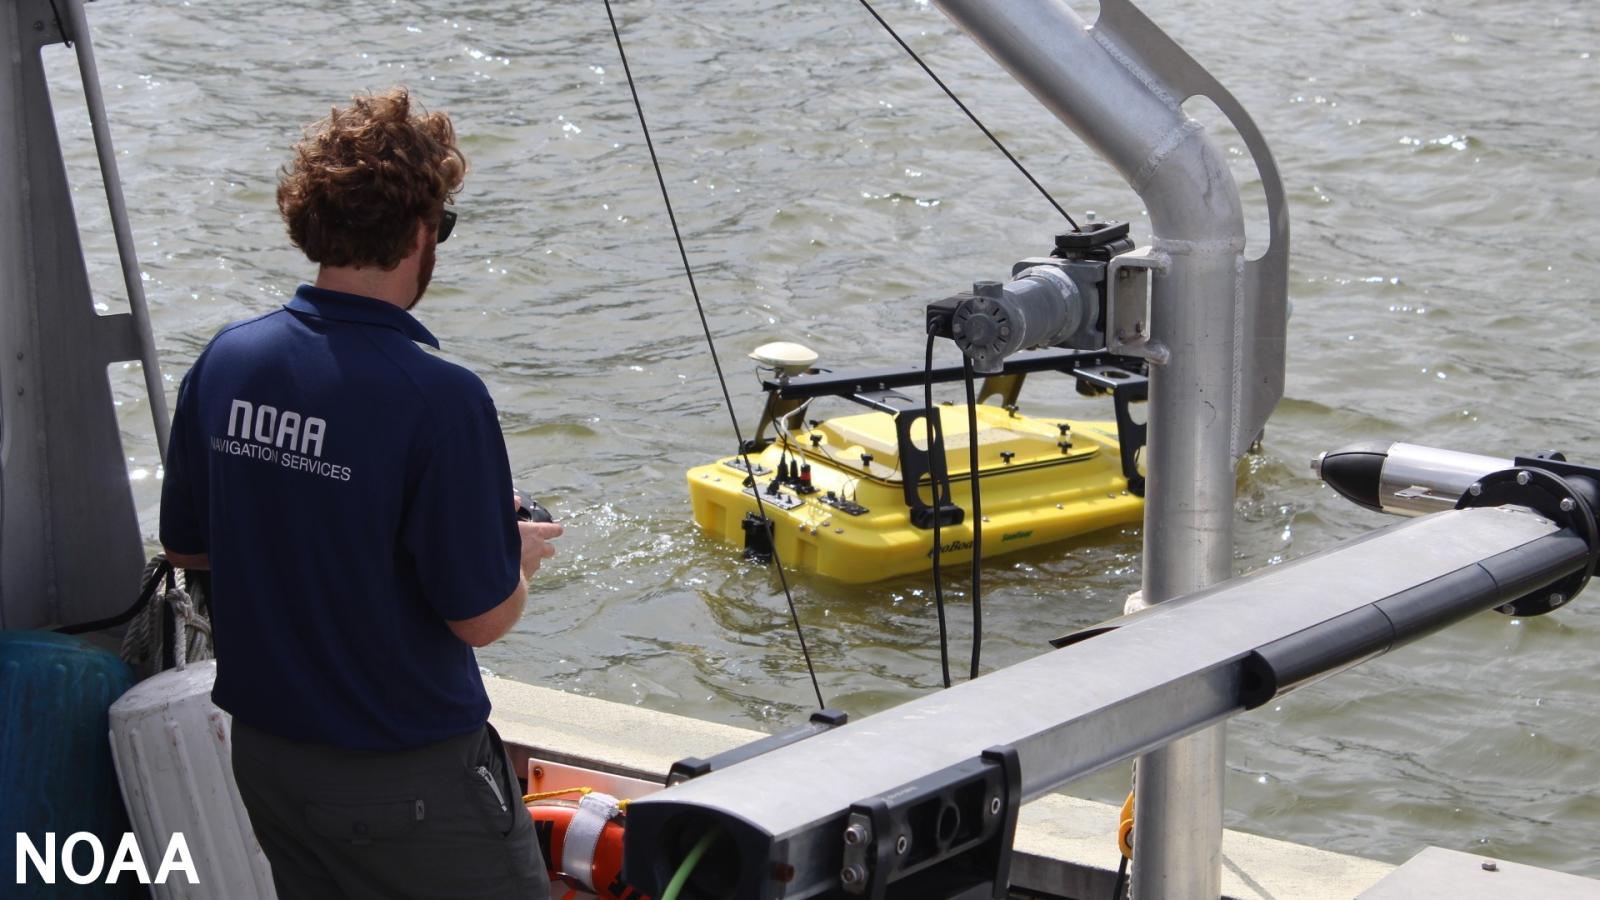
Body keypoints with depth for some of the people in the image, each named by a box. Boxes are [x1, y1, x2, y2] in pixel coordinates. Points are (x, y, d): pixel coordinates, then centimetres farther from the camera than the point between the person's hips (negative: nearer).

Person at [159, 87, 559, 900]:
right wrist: (520, 557, 2)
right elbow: (481, 618, -18)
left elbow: (186, 546, 9)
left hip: (263, 756, 7)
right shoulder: (439, 399, -24)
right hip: (408, 777, -7)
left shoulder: (225, 361, -4)